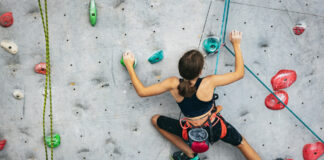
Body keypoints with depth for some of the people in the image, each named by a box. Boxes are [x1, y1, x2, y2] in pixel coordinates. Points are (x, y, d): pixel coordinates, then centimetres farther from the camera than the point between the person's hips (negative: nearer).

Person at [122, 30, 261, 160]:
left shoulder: (173, 84, -26)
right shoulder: (209, 82, -28)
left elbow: (142, 92, -16)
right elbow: (239, 73, -13)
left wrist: (129, 66, -8)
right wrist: (236, 45, -5)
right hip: (215, 127, 0)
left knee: (155, 120, 17)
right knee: (242, 143, 27)